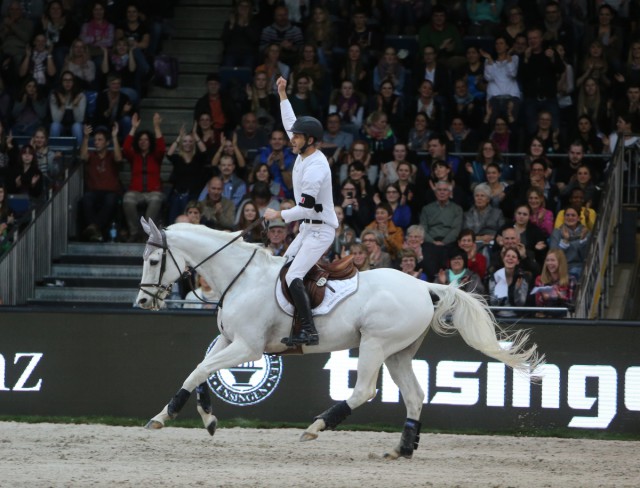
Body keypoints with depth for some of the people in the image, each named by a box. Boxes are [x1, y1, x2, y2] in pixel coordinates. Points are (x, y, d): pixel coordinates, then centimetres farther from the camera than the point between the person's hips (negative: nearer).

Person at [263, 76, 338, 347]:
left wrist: (278, 215, -12)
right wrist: (282, 95, 18)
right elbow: (290, 123, 19)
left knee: (293, 277, -21)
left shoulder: (314, 169, -24)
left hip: (320, 230, -11)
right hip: (309, 228, 11)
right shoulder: (305, 153, 3)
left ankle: (309, 331, -28)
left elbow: (305, 208, -25)